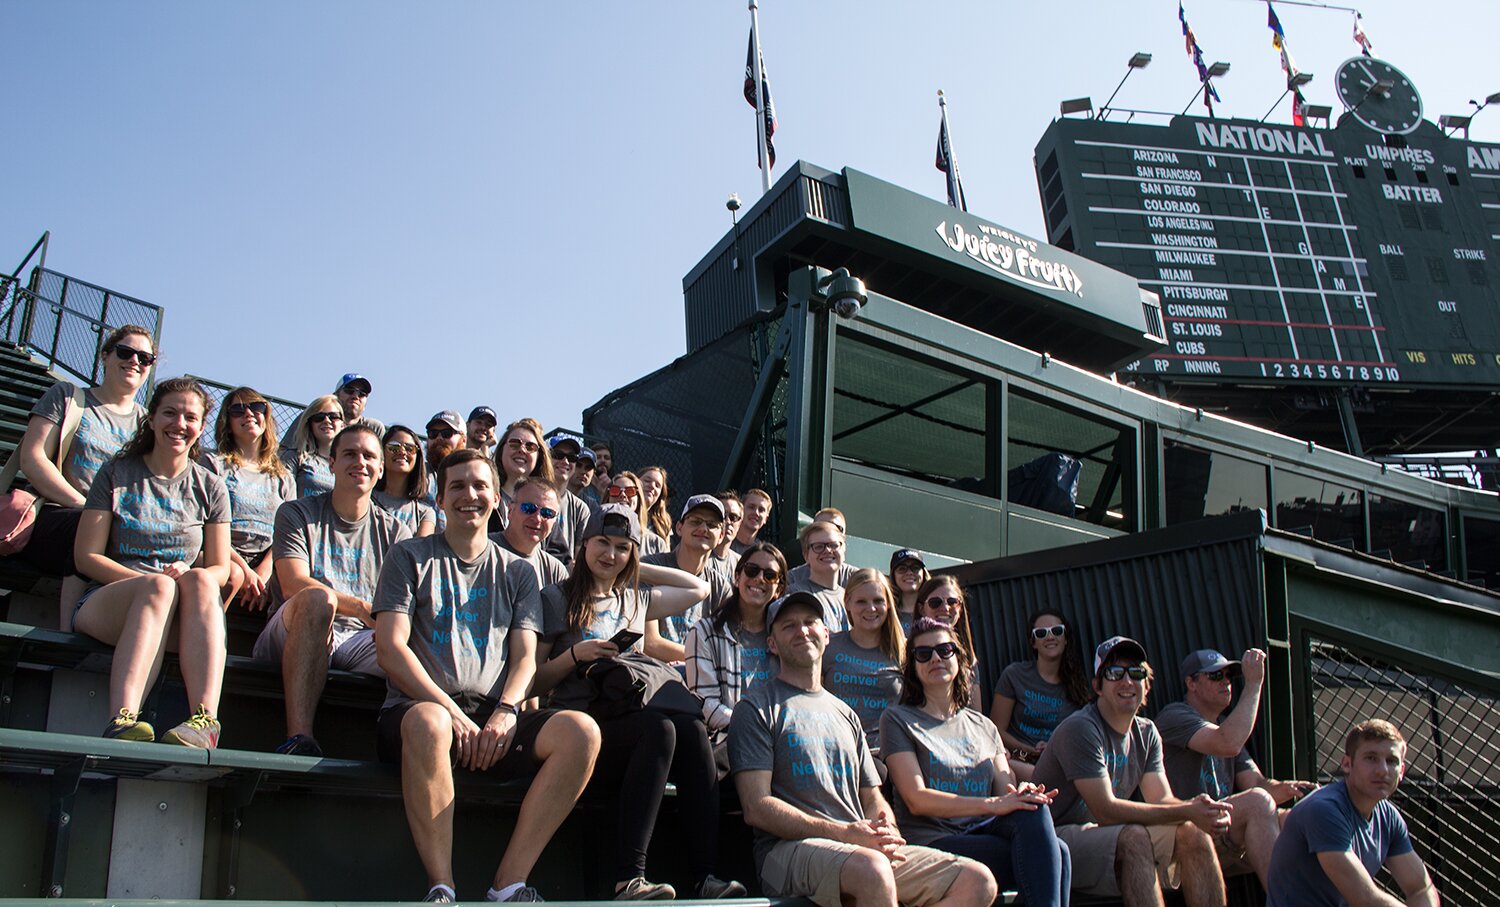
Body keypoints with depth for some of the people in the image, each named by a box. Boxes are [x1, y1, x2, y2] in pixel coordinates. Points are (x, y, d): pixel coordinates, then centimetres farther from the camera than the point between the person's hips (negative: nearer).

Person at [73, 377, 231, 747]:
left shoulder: (210, 488, 17)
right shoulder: (116, 474, 12)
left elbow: (220, 569, 13)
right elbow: (86, 557, 4)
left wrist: (191, 577, -13)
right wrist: (150, 581, -14)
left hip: (179, 620, 1)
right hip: (106, 603, -1)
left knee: (199, 581, -34)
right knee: (159, 586, -36)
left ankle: (205, 719, -52)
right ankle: (122, 720, -56)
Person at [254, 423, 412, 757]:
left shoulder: (393, 530, 19)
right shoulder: (297, 514, 10)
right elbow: (293, 585, -7)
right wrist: (363, 608, -22)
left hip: (360, 642, 2)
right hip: (294, 639, -2)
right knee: (317, 597, -37)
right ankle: (299, 738, -43)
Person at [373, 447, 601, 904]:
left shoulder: (517, 572, 21)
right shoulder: (409, 557, 12)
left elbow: (525, 657, 11)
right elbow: (390, 648, 0)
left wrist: (505, 712, -11)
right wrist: (453, 712, -13)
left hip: (494, 717, 3)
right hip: (421, 706, -3)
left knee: (580, 731, -25)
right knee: (429, 722, -40)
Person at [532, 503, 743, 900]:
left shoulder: (636, 600, 25)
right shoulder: (556, 599, 10)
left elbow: (699, 588, 34)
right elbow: (534, 683, 6)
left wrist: (638, 569, 28)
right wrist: (575, 654, -11)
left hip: (632, 721, 5)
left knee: (692, 727, -30)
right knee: (660, 728, -35)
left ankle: (705, 877, -36)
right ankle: (629, 879, -40)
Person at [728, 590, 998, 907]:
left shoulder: (846, 714, 25)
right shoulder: (757, 708, 4)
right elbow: (757, 808, -7)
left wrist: (886, 834, -1)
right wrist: (845, 832, -16)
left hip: (868, 848, 7)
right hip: (790, 847, -7)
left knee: (978, 881, -14)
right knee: (872, 869, -40)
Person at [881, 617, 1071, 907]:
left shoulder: (983, 727, 22)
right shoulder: (898, 719, 5)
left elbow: (1006, 791, 11)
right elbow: (916, 800, -8)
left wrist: (1022, 794, -16)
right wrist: (991, 804, -20)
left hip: (984, 834, 5)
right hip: (933, 843, -5)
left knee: (1032, 810, -31)